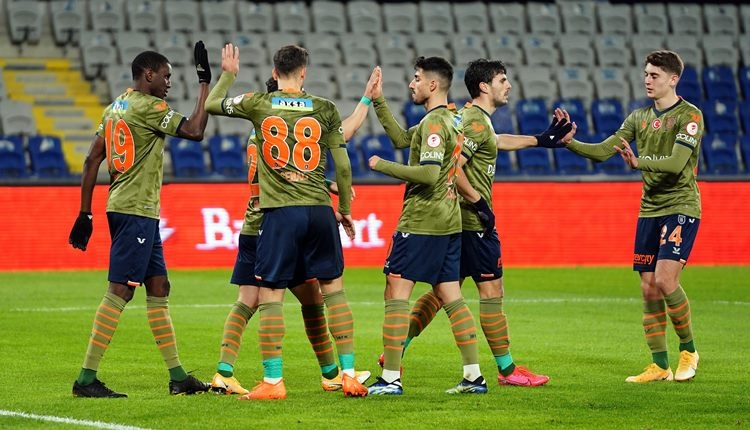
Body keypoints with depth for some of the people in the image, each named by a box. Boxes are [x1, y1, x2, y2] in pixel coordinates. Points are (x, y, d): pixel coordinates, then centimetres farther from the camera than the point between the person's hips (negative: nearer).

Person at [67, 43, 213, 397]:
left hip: (121, 208, 10)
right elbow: (194, 131, -16)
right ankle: (86, 379, -10)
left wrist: (85, 213, 15)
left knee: (158, 287, 12)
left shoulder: (115, 108, 15)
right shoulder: (148, 107, -12)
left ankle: (178, 377, 15)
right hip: (136, 211, -10)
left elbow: (92, 159, 14)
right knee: (119, 291, -9)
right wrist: (204, 82, -8)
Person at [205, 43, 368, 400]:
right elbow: (342, 165, 6)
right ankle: (349, 375, 11)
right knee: (333, 288, 12)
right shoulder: (324, 109, 4)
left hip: (280, 212, -2)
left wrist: (227, 74, 34)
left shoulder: (258, 105, 1)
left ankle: (272, 381, 0)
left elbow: (210, 105, 17)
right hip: (320, 210, 2)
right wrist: (345, 208, 19)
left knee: (270, 296, 2)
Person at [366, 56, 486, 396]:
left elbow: (429, 173, -24)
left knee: (396, 292, -5)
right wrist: (378, 102, 19)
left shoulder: (434, 123, -15)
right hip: (449, 220, 9)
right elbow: (401, 139, 23)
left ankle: (390, 378, -7)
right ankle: (474, 376, 7)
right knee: (450, 297, 10)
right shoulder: (451, 119, 14)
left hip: (421, 223, -9)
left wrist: (382, 166, -15)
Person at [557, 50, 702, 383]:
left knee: (665, 279, -18)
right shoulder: (639, 117, 10)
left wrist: (639, 162, -38)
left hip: (681, 207, -6)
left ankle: (688, 349, 2)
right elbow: (603, 151, 5)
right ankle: (659, 366, 9)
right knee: (648, 289, 2)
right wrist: (571, 143, -12)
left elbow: (676, 162, -23)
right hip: (649, 209, 6)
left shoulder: (689, 115, -9)